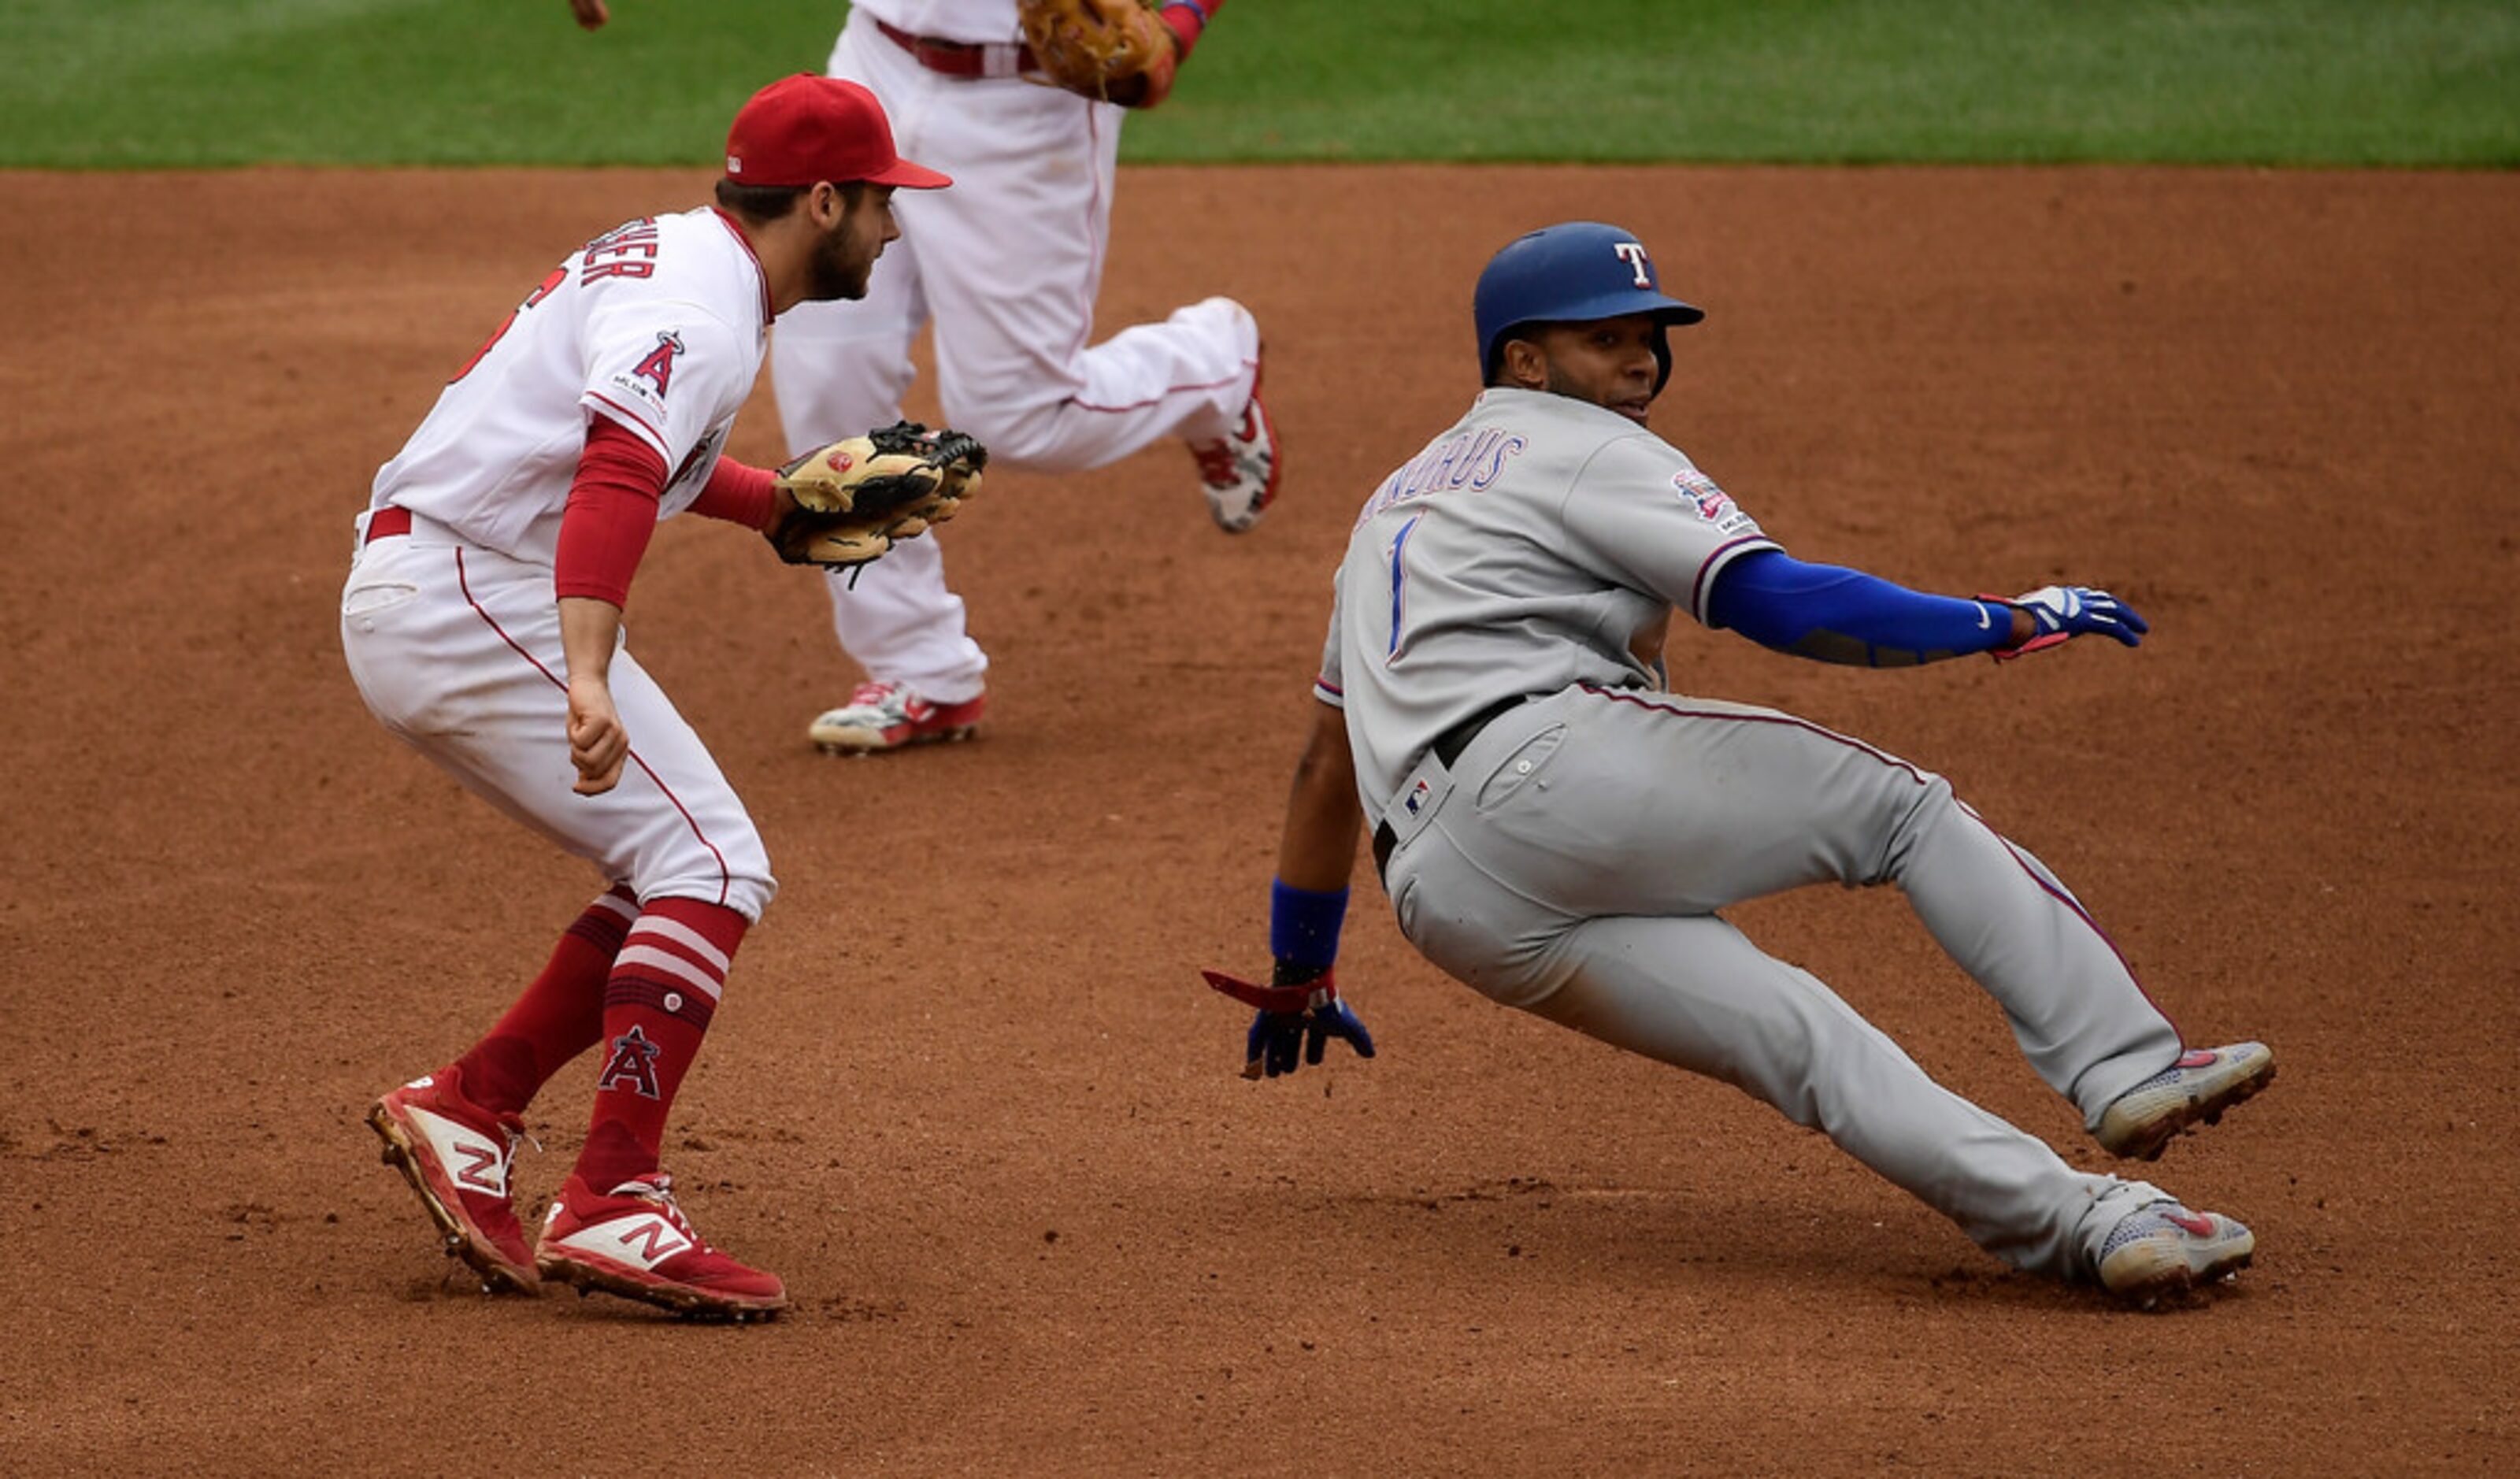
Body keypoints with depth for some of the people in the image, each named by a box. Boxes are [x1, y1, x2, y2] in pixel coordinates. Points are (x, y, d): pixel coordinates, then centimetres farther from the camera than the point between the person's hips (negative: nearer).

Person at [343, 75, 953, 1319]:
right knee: (710, 865, -14)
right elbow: (616, 481, -33)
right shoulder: (699, 311, -17)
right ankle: (610, 1206, -21)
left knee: (685, 869, 11)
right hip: (468, 601, -10)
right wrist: (586, 678, -46)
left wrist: (787, 505, 31)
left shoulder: (673, 256, 15)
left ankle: (468, 1106, 10)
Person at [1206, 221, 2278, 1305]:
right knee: (1905, 809, 3)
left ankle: (2080, 1223, -18)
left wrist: (1299, 977, 45)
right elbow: (1778, 603, -8)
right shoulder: (1584, 450, 7)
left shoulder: (1395, 501, 33)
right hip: (1554, 767, -7)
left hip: (1446, 908, 7)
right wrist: (2008, 623, -1)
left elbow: (1326, 763, 37)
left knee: (1794, 1036, -2)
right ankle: (2128, 1070, -13)